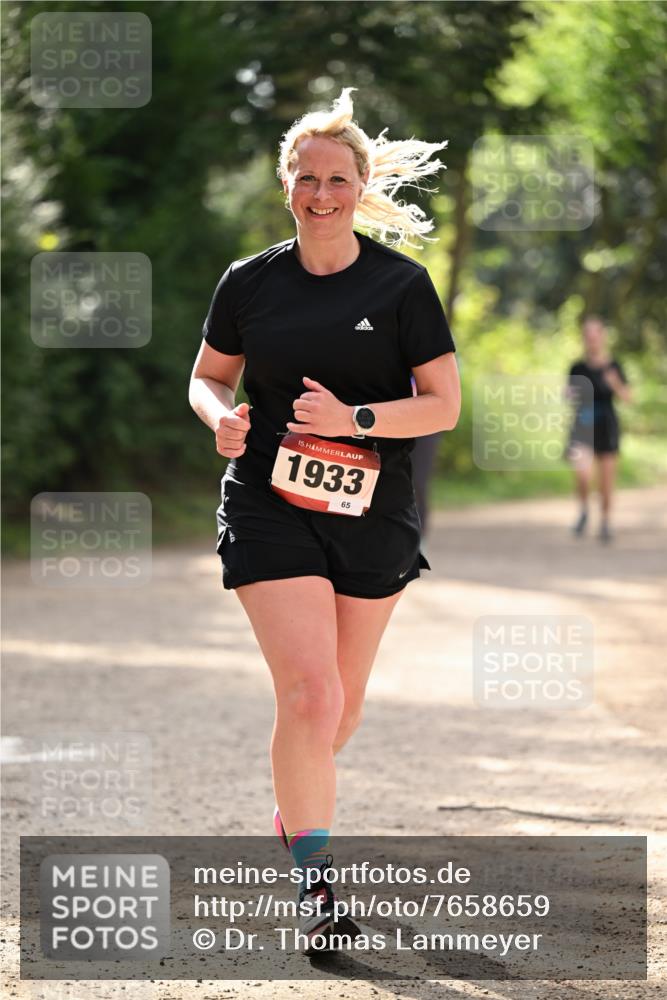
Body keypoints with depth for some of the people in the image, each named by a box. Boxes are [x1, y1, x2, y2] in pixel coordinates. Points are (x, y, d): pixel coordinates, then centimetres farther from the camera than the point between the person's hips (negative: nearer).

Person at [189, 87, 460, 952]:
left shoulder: (401, 284, -3)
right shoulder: (250, 281, 1)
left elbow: (443, 402, -3)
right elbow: (207, 377, 14)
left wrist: (354, 418, -19)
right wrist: (223, 416, -9)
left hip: (373, 515, 1)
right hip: (270, 512, -1)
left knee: (343, 702, 13)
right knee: (310, 694, -16)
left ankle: (298, 806, 44)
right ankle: (315, 880, -8)